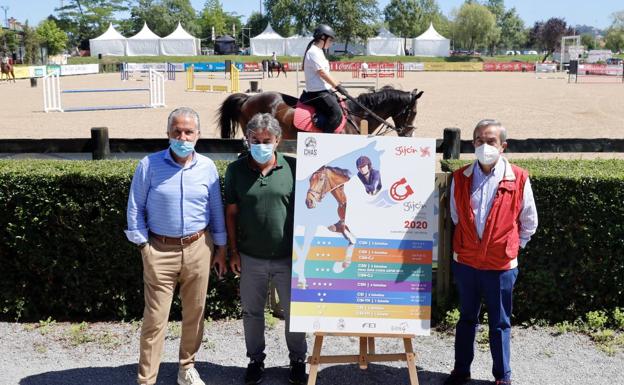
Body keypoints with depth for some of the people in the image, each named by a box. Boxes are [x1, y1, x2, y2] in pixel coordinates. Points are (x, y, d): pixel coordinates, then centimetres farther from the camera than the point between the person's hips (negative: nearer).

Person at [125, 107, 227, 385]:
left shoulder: (208, 167, 2)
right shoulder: (149, 165, -6)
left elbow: (216, 210, 9)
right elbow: (135, 208, -1)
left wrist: (220, 248, 10)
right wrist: (143, 245, -4)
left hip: (198, 248, 3)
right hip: (160, 250, -2)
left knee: (194, 313, 13)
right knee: (155, 318, 0)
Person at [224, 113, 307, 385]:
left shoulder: (292, 168, -5)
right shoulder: (235, 170, -2)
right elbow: (231, 213, 3)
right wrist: (233, 251, 1)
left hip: (288, 258, -1)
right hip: (250, 258, 1)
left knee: (294, 311, 11)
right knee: (252, 312, 15)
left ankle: (298, 360, 31)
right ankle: (256, 360, 34)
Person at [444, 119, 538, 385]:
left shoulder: (519, 179, -10)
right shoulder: (460, 178, -3)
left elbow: (529, 223, 2)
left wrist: (511, 246, 7)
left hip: (501, 265, -2)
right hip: (465, 262, 2)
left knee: (500, 323, 11)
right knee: (466, 318, 17)